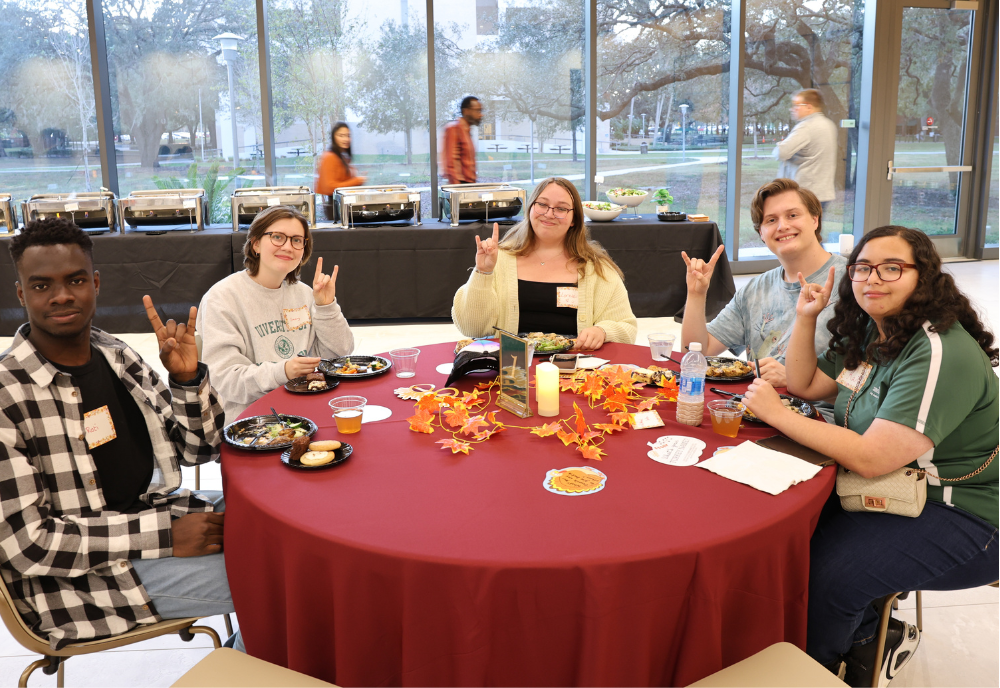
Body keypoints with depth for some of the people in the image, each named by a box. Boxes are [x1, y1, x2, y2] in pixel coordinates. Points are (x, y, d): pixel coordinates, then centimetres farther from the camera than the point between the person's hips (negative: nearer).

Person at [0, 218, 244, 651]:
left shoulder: (116, 355, 2)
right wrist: (165, 537, -22)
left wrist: (187, 378, -11)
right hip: (79, 577, -7)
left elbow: (197, 450, 9)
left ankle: (245, 651, 24)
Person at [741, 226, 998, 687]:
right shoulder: (869, 334, 5)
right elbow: (806, 385, 16)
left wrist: (777, 414, -24)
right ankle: (872, 636, 13)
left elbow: (871, 459, -31)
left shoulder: (941, 354, -25)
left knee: (824, 573, -25)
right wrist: (806, 318, 2)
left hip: (961, 518, -9)